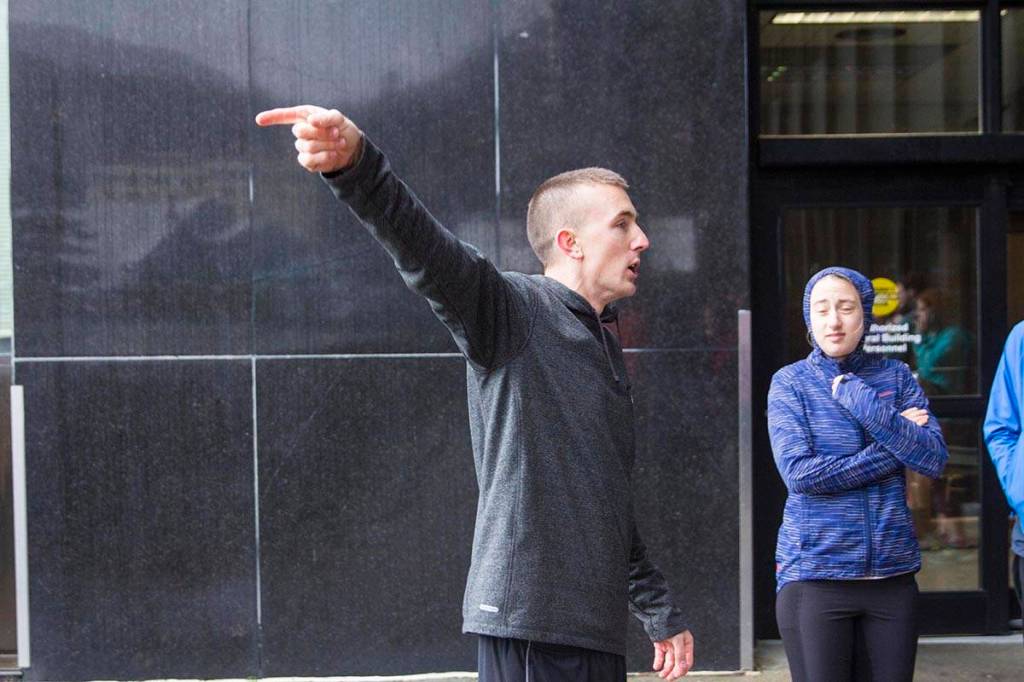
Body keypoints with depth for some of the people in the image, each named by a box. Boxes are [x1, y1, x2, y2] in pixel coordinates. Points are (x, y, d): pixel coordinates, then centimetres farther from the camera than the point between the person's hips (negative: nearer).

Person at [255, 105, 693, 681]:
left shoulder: (607, 349, 21)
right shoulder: (514, 313, -5)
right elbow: (428, 251, -26)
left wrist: (661, 613, 34)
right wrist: (355, 163, -45)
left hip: (597, 630, 8)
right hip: (529, 622, -8)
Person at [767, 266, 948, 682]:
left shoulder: (895, 377, 7)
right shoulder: (791, 382, 1)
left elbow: (934, 460, -6)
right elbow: (798, 472, -13)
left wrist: (858, 399, -12)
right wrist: (893, 450, -10)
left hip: (892, 575, 2)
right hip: (814, 573, -2)